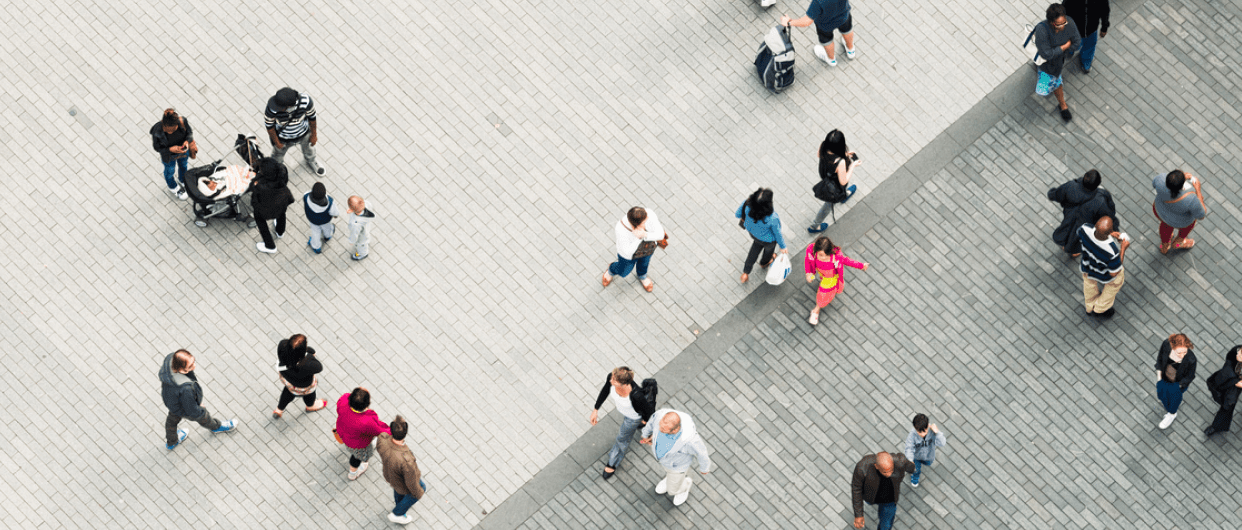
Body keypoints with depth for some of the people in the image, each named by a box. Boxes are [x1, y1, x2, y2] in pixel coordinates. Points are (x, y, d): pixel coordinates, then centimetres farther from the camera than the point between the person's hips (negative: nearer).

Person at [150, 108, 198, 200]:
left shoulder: (182, 122, -35)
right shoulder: (157, 131, -41)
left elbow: (189, 132, -14)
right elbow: (157, 147, -23)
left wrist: (187, 141, -35)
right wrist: (170, 149, -40)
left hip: (183, 151, 3)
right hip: (169, 156, -3)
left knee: (184, 165, 34)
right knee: (170, 171, 29)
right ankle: (173, 188, 63)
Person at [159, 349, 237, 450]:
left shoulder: (170, 359, -33)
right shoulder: (186, 389, -50)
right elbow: (192, 411, -30)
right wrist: (201, 410, -7)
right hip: (183, 408, -6)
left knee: (172, 419, 36)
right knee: (203, 417, 28)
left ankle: (171, 442, 66)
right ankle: (216, 426, 63)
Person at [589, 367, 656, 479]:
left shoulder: (636, 396, -49)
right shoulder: (611, 377, -36)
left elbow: (649, 409, -26)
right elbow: (605, 390, -11)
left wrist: (646, 420, -4)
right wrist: (595, 410, -3)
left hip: (633, 416, -5)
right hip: (620, 407, 5)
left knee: (622, 439, 22)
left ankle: (613, 463, 50)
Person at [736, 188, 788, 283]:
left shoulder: (747, 204, -38)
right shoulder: (772, 219, -44)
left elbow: (738, 215, -15)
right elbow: (777, 234, -24)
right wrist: (782, 246, -3)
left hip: (752, 231, 3)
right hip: (767, 239, -3)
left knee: (757, 244, 38)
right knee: (769, 248, 34)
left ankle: (745, 273, 52)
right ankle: (765, 262, 70)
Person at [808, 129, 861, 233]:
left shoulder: (823, 146, -32)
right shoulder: (840, 162, -47)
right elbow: (843, 181, -29)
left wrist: (844, 154, -5)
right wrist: (853, 166, -17)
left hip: (825, 176, 5)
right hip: (835, 187, -5)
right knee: (829, 204, 27)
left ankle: (845, 194, 77)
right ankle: (814, 226, 51)